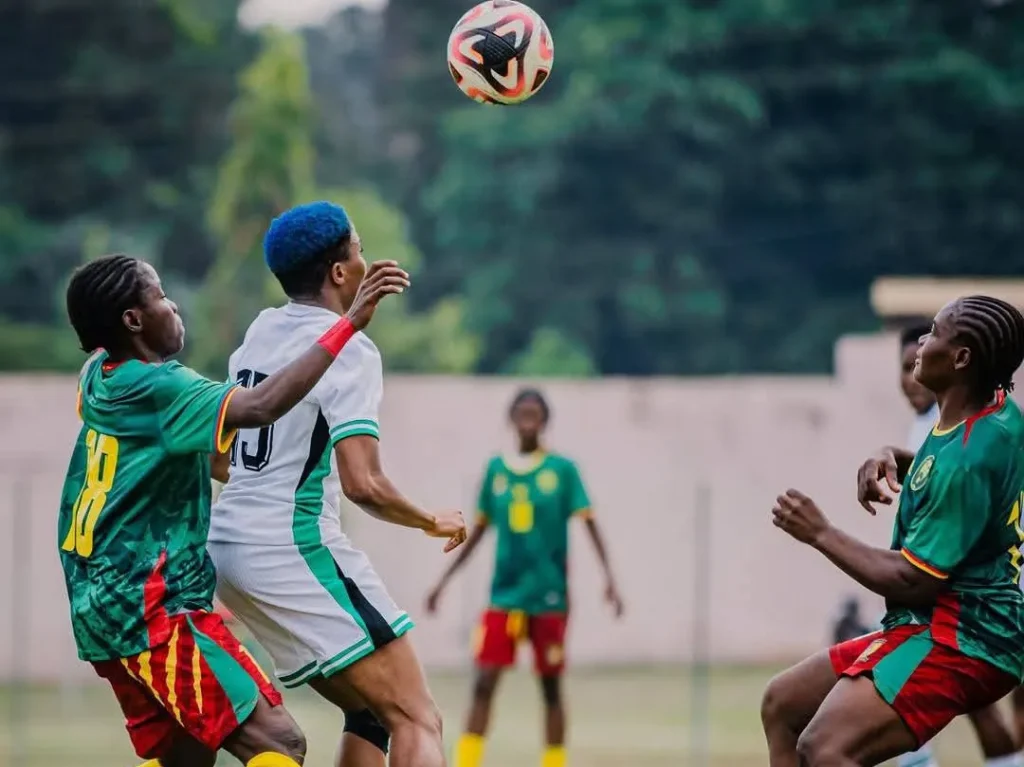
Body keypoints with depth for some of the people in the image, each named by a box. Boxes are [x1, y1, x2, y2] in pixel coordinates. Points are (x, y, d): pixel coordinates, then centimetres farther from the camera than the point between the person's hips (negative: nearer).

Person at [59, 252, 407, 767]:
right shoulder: (157, 388, -17)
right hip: (153, 610, -10)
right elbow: (259, 407, -32)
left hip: (107, 606, 10)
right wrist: (349, 322, -32)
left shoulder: (97, 377, 10)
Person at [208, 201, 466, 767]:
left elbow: (218, 461, 22)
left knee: (371, 714, 17)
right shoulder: (349, 349, -12)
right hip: (294, 547, -9)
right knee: (416, 720, -10)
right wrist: (434, 523, -3)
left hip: (229, 543, 9)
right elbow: (363, 485, -19)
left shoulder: (260, 332, 12)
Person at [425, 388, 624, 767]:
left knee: (551, 686, 5)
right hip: (504, 594, 2)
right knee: (483, 682, -6)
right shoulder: (496, 469, 6)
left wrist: (608, 577, -17)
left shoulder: (562, 470, -4)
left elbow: (589, 523, -6)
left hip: (549, 596, -2)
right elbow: (480, 529, 14)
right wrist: (445, 579, 14)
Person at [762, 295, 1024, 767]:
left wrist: (820, 533, -11)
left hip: (959, 644, -11)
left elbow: (911, 582, -22)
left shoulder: (967, 459, -25)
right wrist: (891, 459, 6)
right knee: (782, 705, 18)